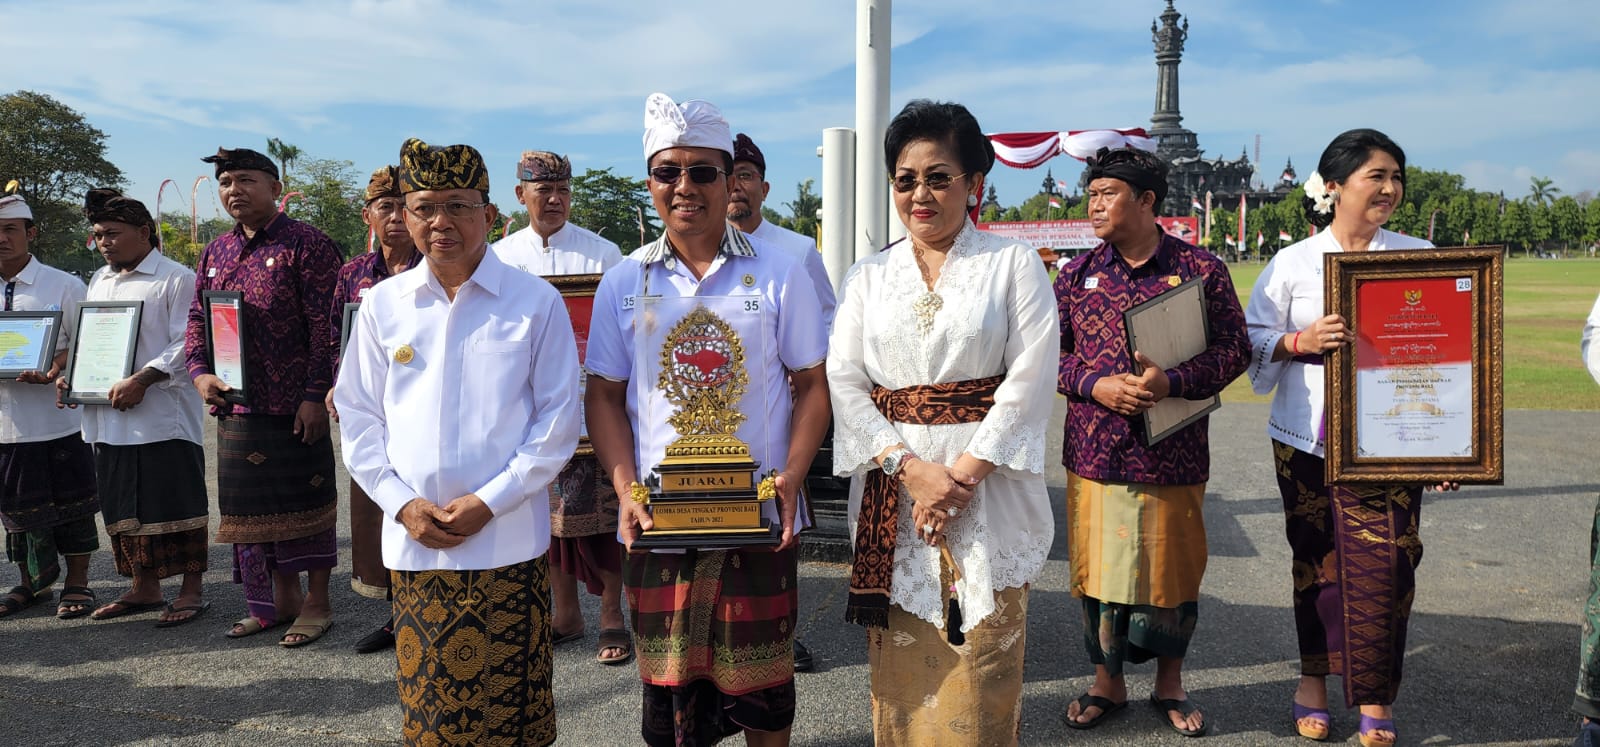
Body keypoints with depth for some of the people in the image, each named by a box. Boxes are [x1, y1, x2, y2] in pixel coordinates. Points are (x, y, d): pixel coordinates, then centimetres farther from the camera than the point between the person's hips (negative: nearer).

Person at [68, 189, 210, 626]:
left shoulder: (176, 279, -6)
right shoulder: (99, 282, 18)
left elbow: (186, 345, -13)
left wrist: (141, 380, -22)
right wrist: (70, 375, 7)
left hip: (163, 417, -8)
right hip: (107, 419, 8)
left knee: (177, 504, -2)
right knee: (125, 507, 13)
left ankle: (191, 592, 8)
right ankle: (144, 589, 26)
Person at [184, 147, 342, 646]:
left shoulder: (307, 245, -8)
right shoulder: (215, 253, 14)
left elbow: (325, 326, -13)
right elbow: (197, 320, 16)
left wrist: (315, 395, -17)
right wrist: (200, 372, -3)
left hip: (295, 405, -7)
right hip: (234, 404, 7)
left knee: (306, 500, 2)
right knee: (255, 504, 14)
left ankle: (316, 603, 15)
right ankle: (281, 599, 27)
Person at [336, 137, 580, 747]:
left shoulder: (536, 302, -2)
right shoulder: (383, 305, 6)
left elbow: (558, 422, -3)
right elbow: (358, 417, 9)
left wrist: (489, 503, -10)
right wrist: (403, 503, -4)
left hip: (507, 542, -2)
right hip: (413, 541, 3)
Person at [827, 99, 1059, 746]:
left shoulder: (1014, 264, 2)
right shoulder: (868, 276, 10)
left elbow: (1029, 381, -6)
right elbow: (844, 382, 1)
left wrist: (963, 473, -15)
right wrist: (910, 467, -12)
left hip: (988, 490, -2)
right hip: (892, 490, 2)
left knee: (979, 664, 2)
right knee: (902, 667, 8)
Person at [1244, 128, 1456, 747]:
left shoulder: (1420, 258, 4)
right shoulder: (1293, 262, 0)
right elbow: (1253, 339, 3)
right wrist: (1302, 341, -17)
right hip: (1306, 439, 0)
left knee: (1382, 562, -4)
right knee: (1315, 557, 9)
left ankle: (1374, 694, 14)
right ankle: (1314, 673, 28)